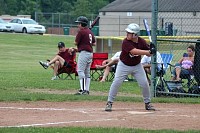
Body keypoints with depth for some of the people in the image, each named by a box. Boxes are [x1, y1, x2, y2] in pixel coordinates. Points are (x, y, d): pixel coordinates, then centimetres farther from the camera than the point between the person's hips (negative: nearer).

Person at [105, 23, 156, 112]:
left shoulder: (141, 41, -12)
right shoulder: (126, 42, -25)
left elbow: (148, 54, -6)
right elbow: (134, 51, -39)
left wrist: (151, 49, -29)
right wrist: (149, 52, -44)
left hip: (137, 66, 3)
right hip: (124, 65, -3)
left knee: (144, 84, 0)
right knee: (116, 82, -11)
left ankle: (147, 103, 18)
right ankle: (109, 103, -1)